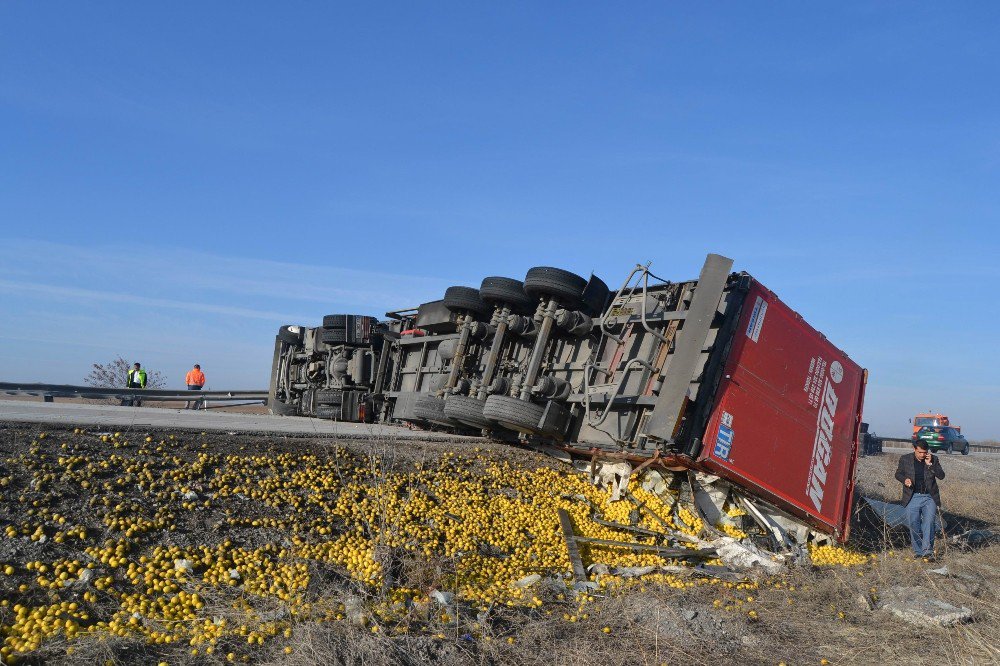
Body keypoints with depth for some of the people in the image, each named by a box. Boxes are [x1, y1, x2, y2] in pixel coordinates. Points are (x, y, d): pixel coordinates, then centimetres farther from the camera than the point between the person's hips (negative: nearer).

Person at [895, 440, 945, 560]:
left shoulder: (933, 459, 2)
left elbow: (941, 476, -6)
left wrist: (930, 464, -17)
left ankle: (927, 551, -14)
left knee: (929, 522, -13)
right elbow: (898, 474, 10)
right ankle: (918, 551, 14)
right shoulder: (905, 459, 1)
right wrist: (905, 480, -11)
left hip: (929, 497, -1)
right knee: (914, 524, 4)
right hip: (913, 498, 1)